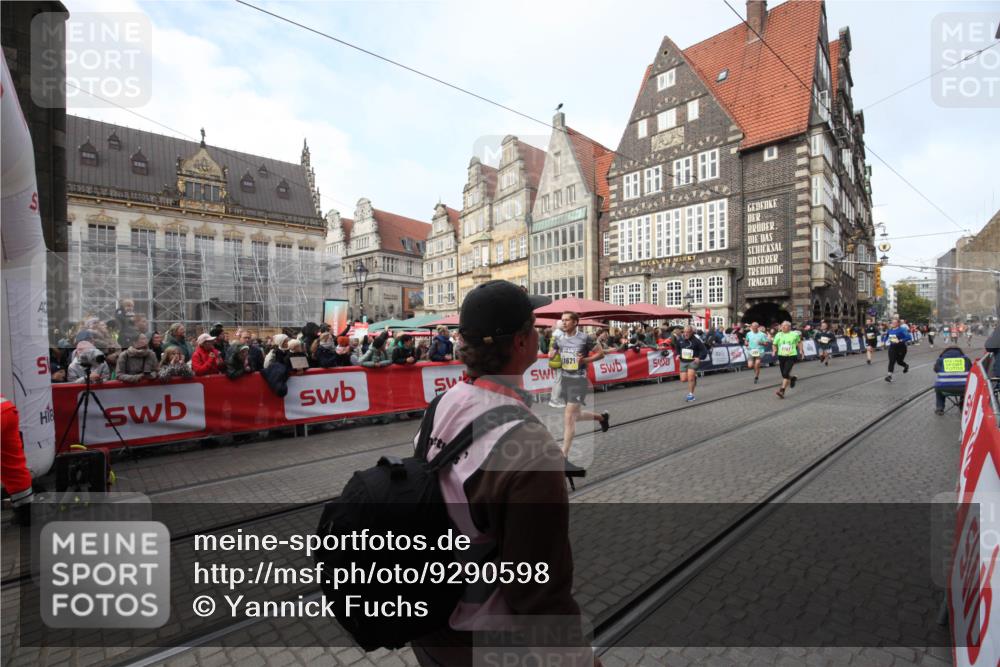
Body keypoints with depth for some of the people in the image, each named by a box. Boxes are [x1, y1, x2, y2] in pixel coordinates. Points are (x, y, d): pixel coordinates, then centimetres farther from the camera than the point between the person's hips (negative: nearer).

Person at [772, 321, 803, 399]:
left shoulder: (794, 334, 1)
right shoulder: (778, 335, 4)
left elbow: (799, 342, 19)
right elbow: (775, 345, 11)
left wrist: (801, 350, 11)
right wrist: (774, 350, -8)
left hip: (791, 356, -3)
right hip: (781, 356, 3)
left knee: (786, 373, -16)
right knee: (784, 375, 10)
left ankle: (782, 391, -15)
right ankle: (792, 378, 44)